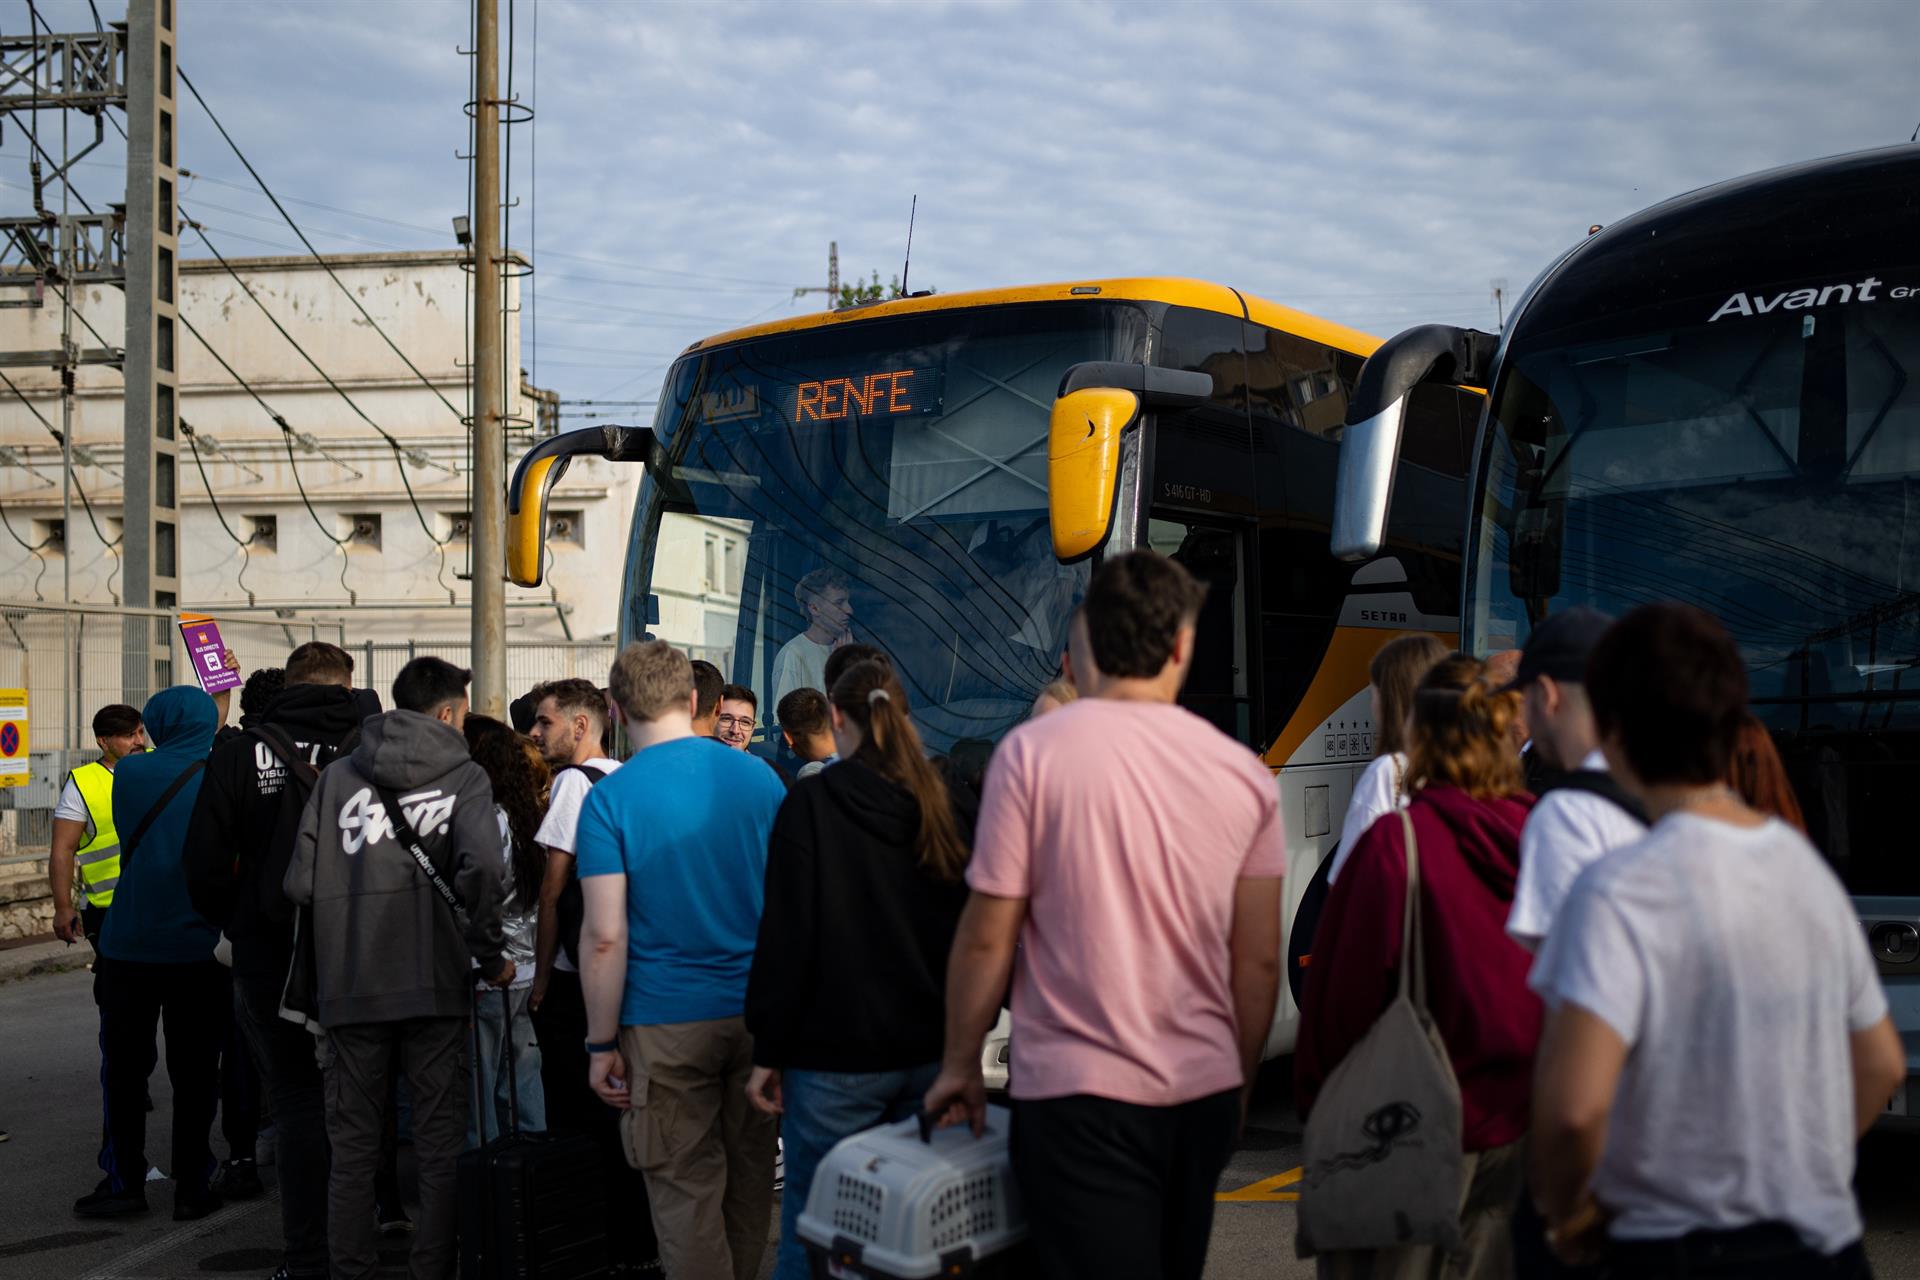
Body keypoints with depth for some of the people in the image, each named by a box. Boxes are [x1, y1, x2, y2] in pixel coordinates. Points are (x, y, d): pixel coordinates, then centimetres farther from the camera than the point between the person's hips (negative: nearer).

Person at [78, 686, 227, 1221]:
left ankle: (125, 1182, 15)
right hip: (197, 951, -1)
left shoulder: (129, 772, -4)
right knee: (194, 1076, 8)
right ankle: (192, 1188, 10)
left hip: (127, 949, 1)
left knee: (125, 1069, 12)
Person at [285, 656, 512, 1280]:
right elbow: (480, 866, -19)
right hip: (434, 984, -2)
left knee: (352, 1144, 11)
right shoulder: (464, 777, 0)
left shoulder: (338, 775, 8)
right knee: (440, 1142, 7)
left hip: (348, 987, 2)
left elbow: (300, 883, 1)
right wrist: (491, 954, -7)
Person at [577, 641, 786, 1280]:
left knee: (686, 1191, 4)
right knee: (750, 1175, 16)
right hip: (757, 1010, 4)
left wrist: (601, 1045, -5)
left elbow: (605, 935, -13)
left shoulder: (608, 801, -9)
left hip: (666, 1024, -4)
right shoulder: (758, 777, 2)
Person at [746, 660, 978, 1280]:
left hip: (837, 1056, -4)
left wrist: (769, 1051, -5)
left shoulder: (811, 804, -8)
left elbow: (785, 936, -10)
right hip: (933, 1052, 5)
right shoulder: (947, 808, 5)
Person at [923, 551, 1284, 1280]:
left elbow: (987, 938, -7)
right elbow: (1259, 960, 5)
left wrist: (961, 1064, 6)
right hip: (1205, 1091, 4)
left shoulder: (1032, 752, -8)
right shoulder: (1244, 773, 3)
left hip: (1079, 1091, -4)